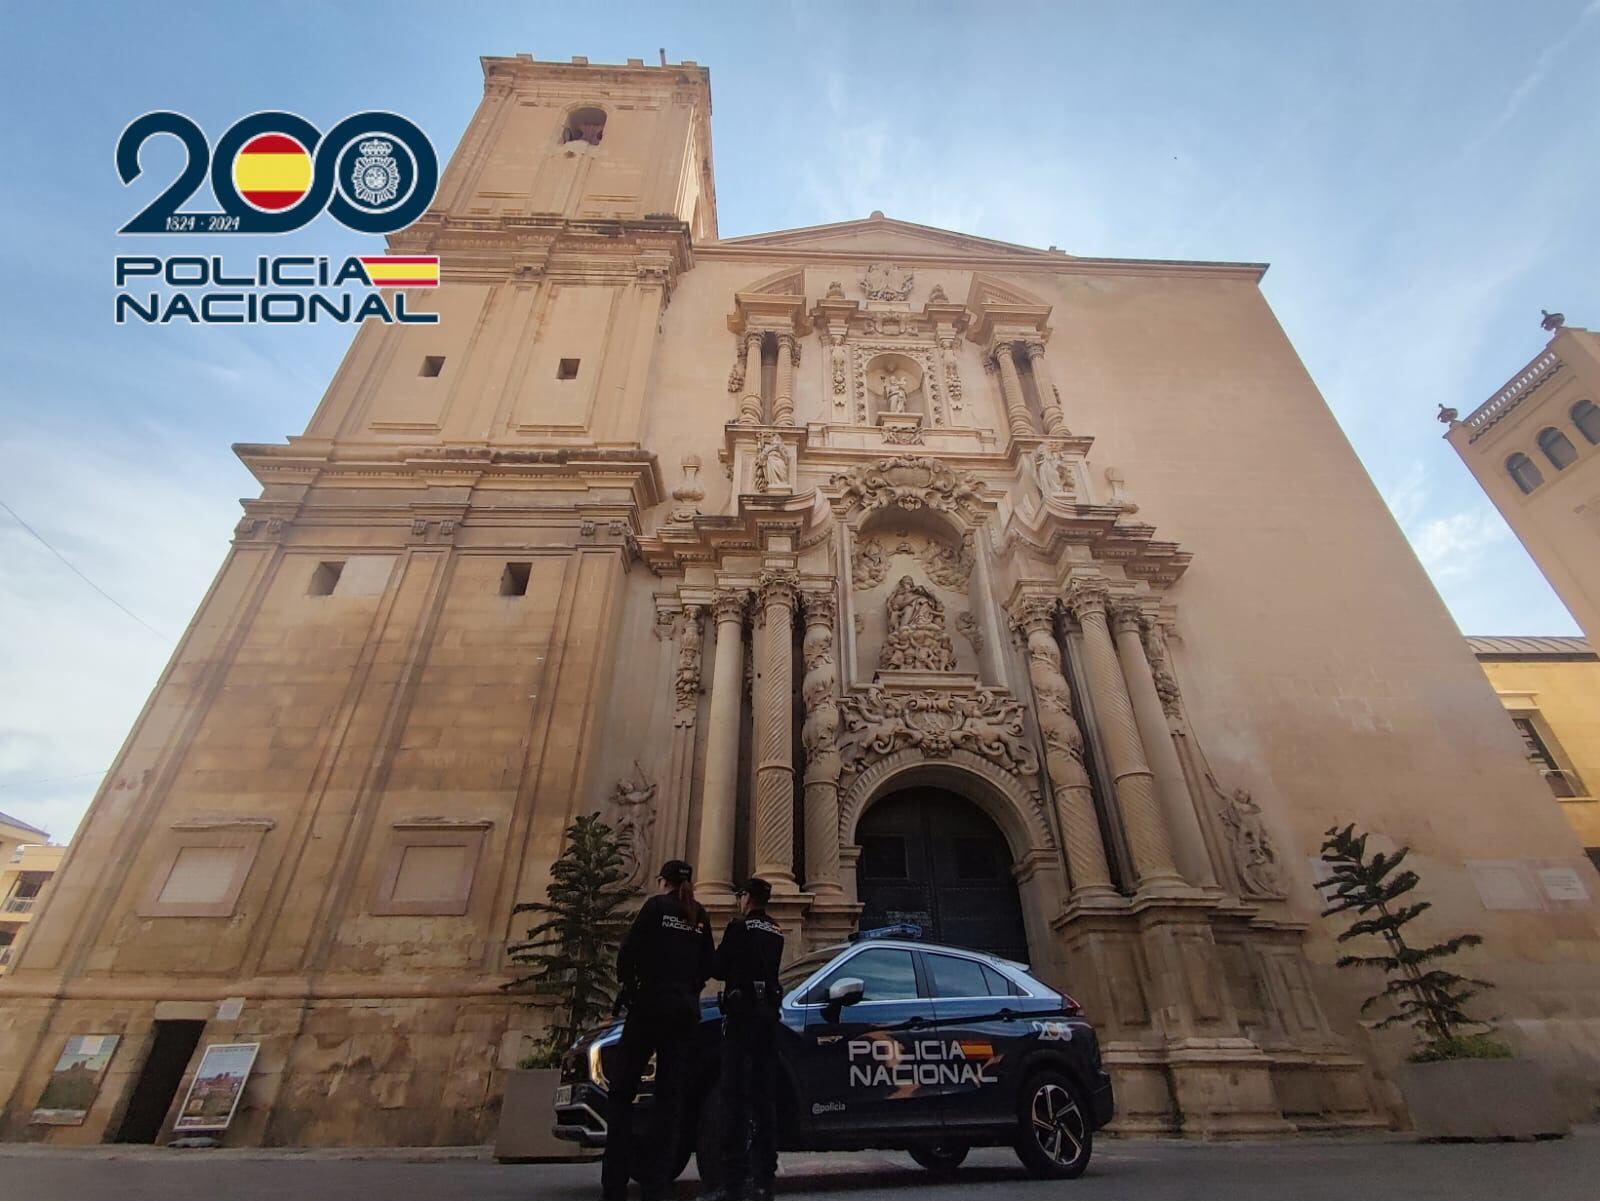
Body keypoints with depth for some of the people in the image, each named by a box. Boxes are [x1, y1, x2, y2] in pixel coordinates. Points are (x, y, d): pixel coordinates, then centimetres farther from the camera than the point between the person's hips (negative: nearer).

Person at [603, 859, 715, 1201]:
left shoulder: (656, 906, -2)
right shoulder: (699, 915, 11)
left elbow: (630, 951, -8)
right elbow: (709, 965, 10)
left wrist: (627, 986, 8)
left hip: (652, 1002, -4)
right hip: (686, 1009, 4)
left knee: (623, 1089, 6)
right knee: (670, 1094, 6)